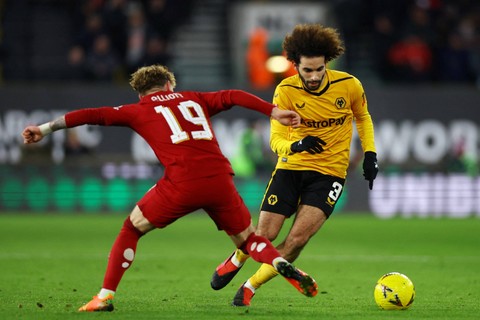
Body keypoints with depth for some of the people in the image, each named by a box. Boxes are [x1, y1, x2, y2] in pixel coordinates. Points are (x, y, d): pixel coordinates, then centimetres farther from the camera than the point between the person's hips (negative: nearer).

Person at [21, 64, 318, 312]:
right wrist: (274, 111, 8)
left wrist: (46, 128, 19)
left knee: (131, 229, 18)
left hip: (182, 184, -2)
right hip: (220, 180, 3)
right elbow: (234, 97, 12)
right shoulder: (193, 99, 25)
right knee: (248, 239, 20)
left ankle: (106, 296, 11)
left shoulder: (140, 111, 18)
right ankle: (283, 265, -10)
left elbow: (93, 115, 15)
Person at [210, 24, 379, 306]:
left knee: (298, 239, -17)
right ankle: (235, 262, 33)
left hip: (329, 172, 0)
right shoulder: (286, 91, -13)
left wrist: (370, 153, 1)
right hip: (291, 166, 0)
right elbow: (276, 139, -15)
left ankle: (251, 287, 3)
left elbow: (363, 117, 11)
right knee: (265, 235, -4)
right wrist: (296, 145, -37)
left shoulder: (349, 85, -11)